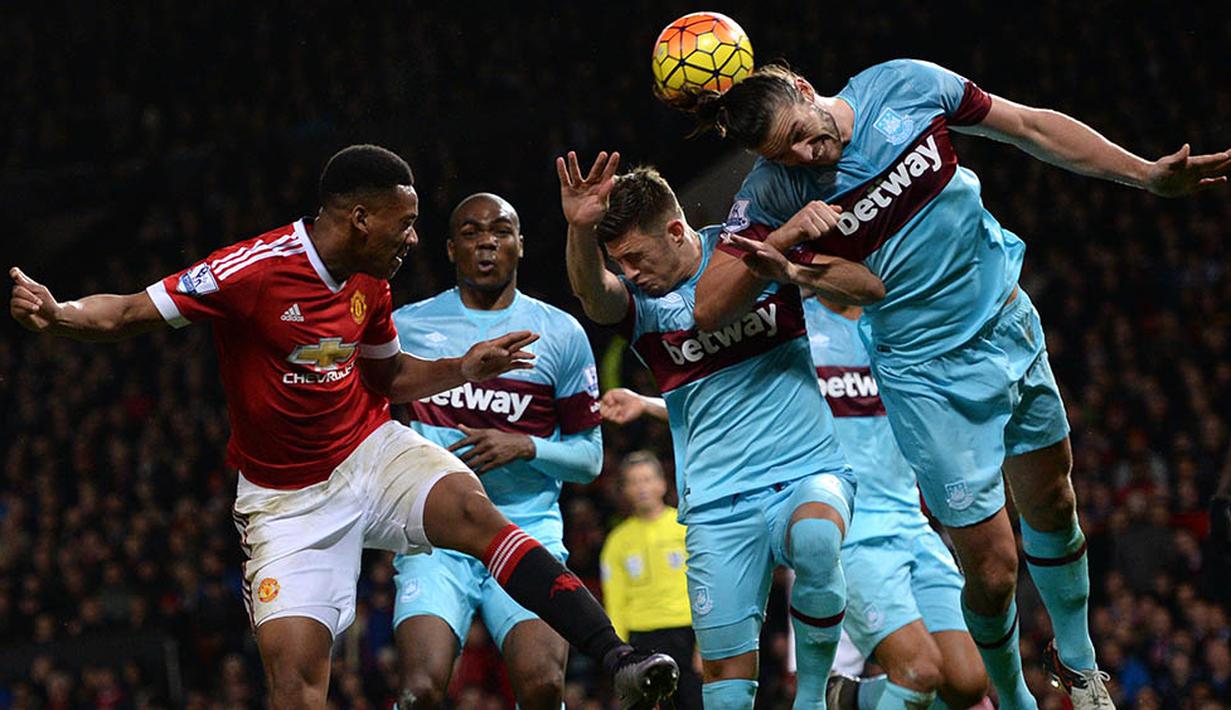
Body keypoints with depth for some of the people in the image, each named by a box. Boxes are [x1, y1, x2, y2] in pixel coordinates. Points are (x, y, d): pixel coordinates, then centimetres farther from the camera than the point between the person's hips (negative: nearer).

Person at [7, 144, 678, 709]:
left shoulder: (370, 281, 3)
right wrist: (57, 314, -35)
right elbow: (128, 312, -16)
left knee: (472, 510, -26)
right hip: (287, 498, -3)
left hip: (373, 453, 4)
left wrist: (464, 368, 5)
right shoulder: (255, 269, -18)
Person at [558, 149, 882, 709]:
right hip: (719, 505, 2)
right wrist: (581, 231, -42)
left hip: (808, 472, -2)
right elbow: (593, 294, -21)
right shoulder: (639, 299, 3)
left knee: (814, 540, -35)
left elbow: (872, 286, -2)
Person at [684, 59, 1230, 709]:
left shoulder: (903, 86, -13)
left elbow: (1033, 127, -2)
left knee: (1052, 505, 20)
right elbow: (709, 309, -21)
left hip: (1011, 330, 4)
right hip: (928, 378, -4)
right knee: (992, 568, -5)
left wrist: (1148, 174, -2)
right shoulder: (772, 192, -18)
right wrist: (780, 241, -35)